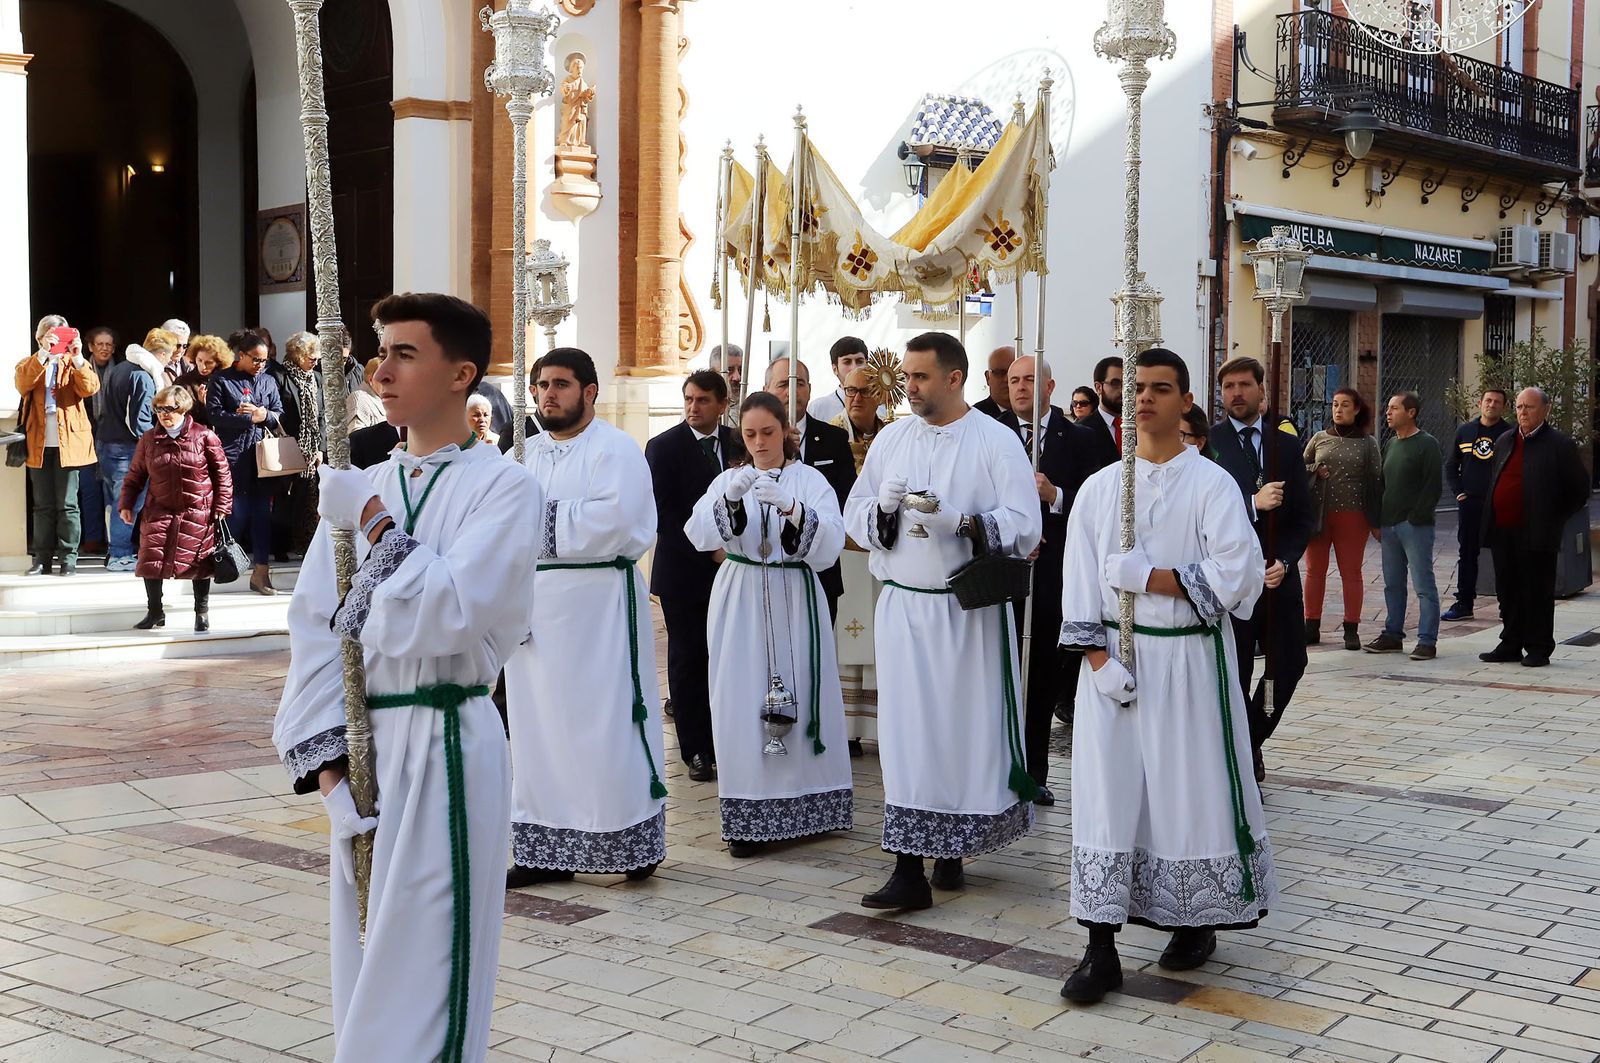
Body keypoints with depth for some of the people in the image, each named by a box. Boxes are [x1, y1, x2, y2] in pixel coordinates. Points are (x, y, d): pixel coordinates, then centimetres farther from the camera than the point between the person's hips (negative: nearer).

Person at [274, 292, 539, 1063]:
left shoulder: (501, 486, -8)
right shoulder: (361, 489, 9)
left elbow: (447, 615, -20)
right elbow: (314, 626, 4)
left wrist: (376, 530, -11)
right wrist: (326, 755, -5)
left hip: (443, 746, -6)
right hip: (360, 743, 6)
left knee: (421, 969, 0)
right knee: (365, 960, 16)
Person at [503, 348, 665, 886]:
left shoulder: (616, 449, -5)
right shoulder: (528, 453, 16)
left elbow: (612, 520, -20)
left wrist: (540, 518, -11)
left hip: (597, 603, -7)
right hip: (534, 603, 7)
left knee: (604, 724, -4)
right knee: (539, 725, 8)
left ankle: (635, 844, 8)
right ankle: (547, 850, 16)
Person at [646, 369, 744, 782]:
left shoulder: (739, 445, 7)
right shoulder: (664, 447, -3)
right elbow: (662, 513, -9)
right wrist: (708, 547, -13)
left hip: (730, 570, 3)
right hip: (684, 571, -3)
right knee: (688, 661, 2)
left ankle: (725, 744, 9)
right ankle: (696, 751, 8)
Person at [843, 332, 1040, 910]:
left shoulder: (997, 442, -4)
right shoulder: (891, 438, 8)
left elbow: (1024, 527, -11)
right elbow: (855, 515, 9)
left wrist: (963, 523, -25)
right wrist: (883, 507, -12)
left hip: (970, 612, -3)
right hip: (902, 608, 3)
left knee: (967, 731, 4)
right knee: (907, 732, -1)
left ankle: (952, 849, 23)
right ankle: (910, 868, 2)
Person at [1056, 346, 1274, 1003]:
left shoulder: (1211, 484, -3)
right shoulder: (1099, 488, 7)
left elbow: (1237, 574, -14)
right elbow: (1080, 585, 3)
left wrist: (1145, 576, -15)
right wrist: (1099, 659, -8)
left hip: (1189, 660, -2)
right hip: (1115, 656, 3)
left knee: (1190, 790, 3)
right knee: (1106, 792, -2)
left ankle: (1197, 922, 25)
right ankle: (1102, 949, 1)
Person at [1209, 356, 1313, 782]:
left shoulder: (1286, 443, 9)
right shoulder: (1209, 444, -2)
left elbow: (1303, 514, 8)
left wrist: (1284, 561, -6)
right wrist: (1253, 504, -21)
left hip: (1279, 573, 4)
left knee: (1289, 663, 4)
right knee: (1235, 672, 1)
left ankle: (1251, 738, 28)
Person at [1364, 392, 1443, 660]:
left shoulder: (1427, 445, -7)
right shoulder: (1391, 445, 17)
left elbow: (1433, 486, -13)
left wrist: (1415, 518, -16)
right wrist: (1379, 522, 12)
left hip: (1415, 526, -8)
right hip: (1389, 526, 8)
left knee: (1423, 584, -5)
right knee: (1393, 584, 12)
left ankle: (1427, 640, -3)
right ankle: (1392, 635, 20)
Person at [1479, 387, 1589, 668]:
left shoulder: (1560, 445, -4)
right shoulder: (1503, 441, 14)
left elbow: (1578, 492, 0)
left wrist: (1554, 521, -2)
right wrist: (1489, 523, 12)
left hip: (1536, 536, -5)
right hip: (1503, 533, 5)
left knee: (1538, 594, 1)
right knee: (1508, 592, 11)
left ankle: (1539, 649, 9)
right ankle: (1510, 645, 21)